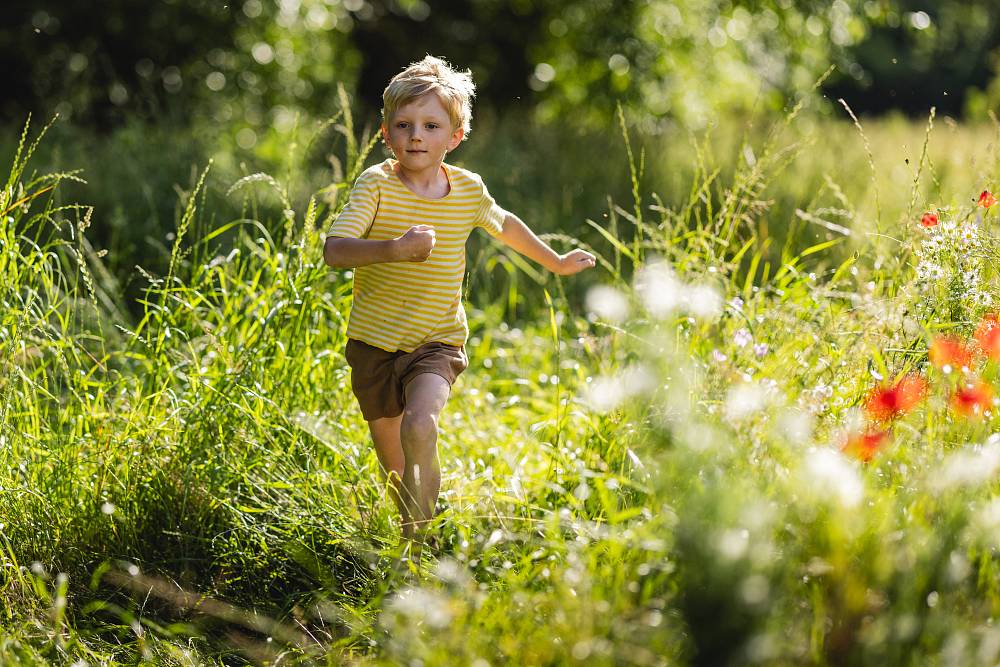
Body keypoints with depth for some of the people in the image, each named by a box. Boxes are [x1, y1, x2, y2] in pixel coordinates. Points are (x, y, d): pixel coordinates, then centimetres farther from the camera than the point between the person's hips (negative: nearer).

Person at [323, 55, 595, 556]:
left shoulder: (469, 190, -2)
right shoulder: (376, 183, -13)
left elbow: (504, 224, 21)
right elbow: (334, 251, -26)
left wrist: (555, 261, 32)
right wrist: (393, 248, -42)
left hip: (438, 341, 0)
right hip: (374, 342, 0)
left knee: (420, 428, -28)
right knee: (394, 468, 12)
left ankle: (421, 545, -18)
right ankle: (409, 529, 39)